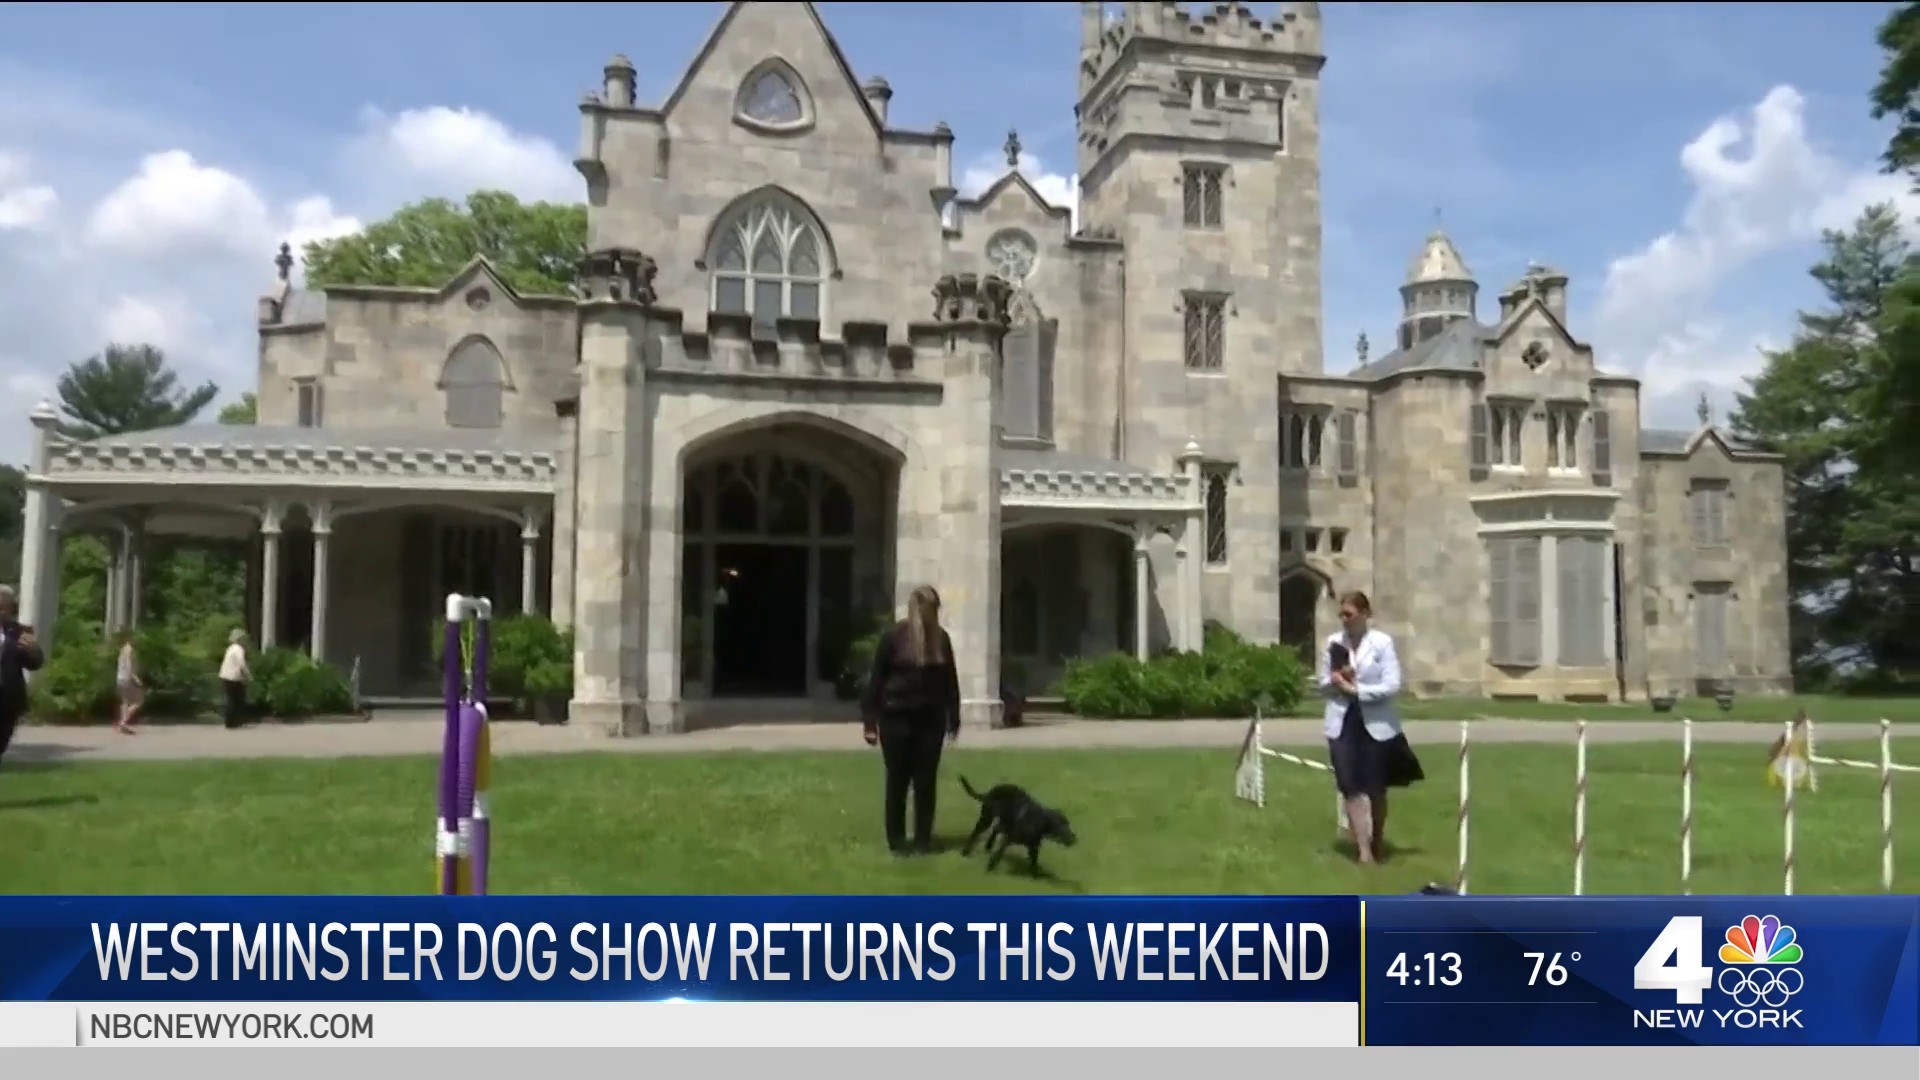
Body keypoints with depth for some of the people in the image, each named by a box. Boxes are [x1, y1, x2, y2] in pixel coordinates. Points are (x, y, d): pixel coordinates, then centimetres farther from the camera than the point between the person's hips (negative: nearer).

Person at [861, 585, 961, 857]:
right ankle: (896, 840, 14)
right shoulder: (893, 636, -8)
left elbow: (950, 680, 11)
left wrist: (953, 717, 11)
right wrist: (870, 721, -9)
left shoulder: (941, 638, 5)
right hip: (897, 718, -3)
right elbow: (876, 679, -7)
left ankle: (923, 839, 15)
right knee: (898, 780, 4)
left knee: (926, 781, 6)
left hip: (930, 719, 3)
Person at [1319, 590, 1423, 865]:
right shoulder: (1333, 643, 1)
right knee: (1352, 788, -5)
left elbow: (1392, 685, -13)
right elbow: (1323, 683, 8)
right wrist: (1338, 682, -13)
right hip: (1343, 723, 2)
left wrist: (1356, 689, -16)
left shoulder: (1382, 642, -7)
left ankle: (1378, 843, 33)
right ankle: (1363, 849, -1)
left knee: (1376, 788, 12)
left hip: (1377, 724, -1)